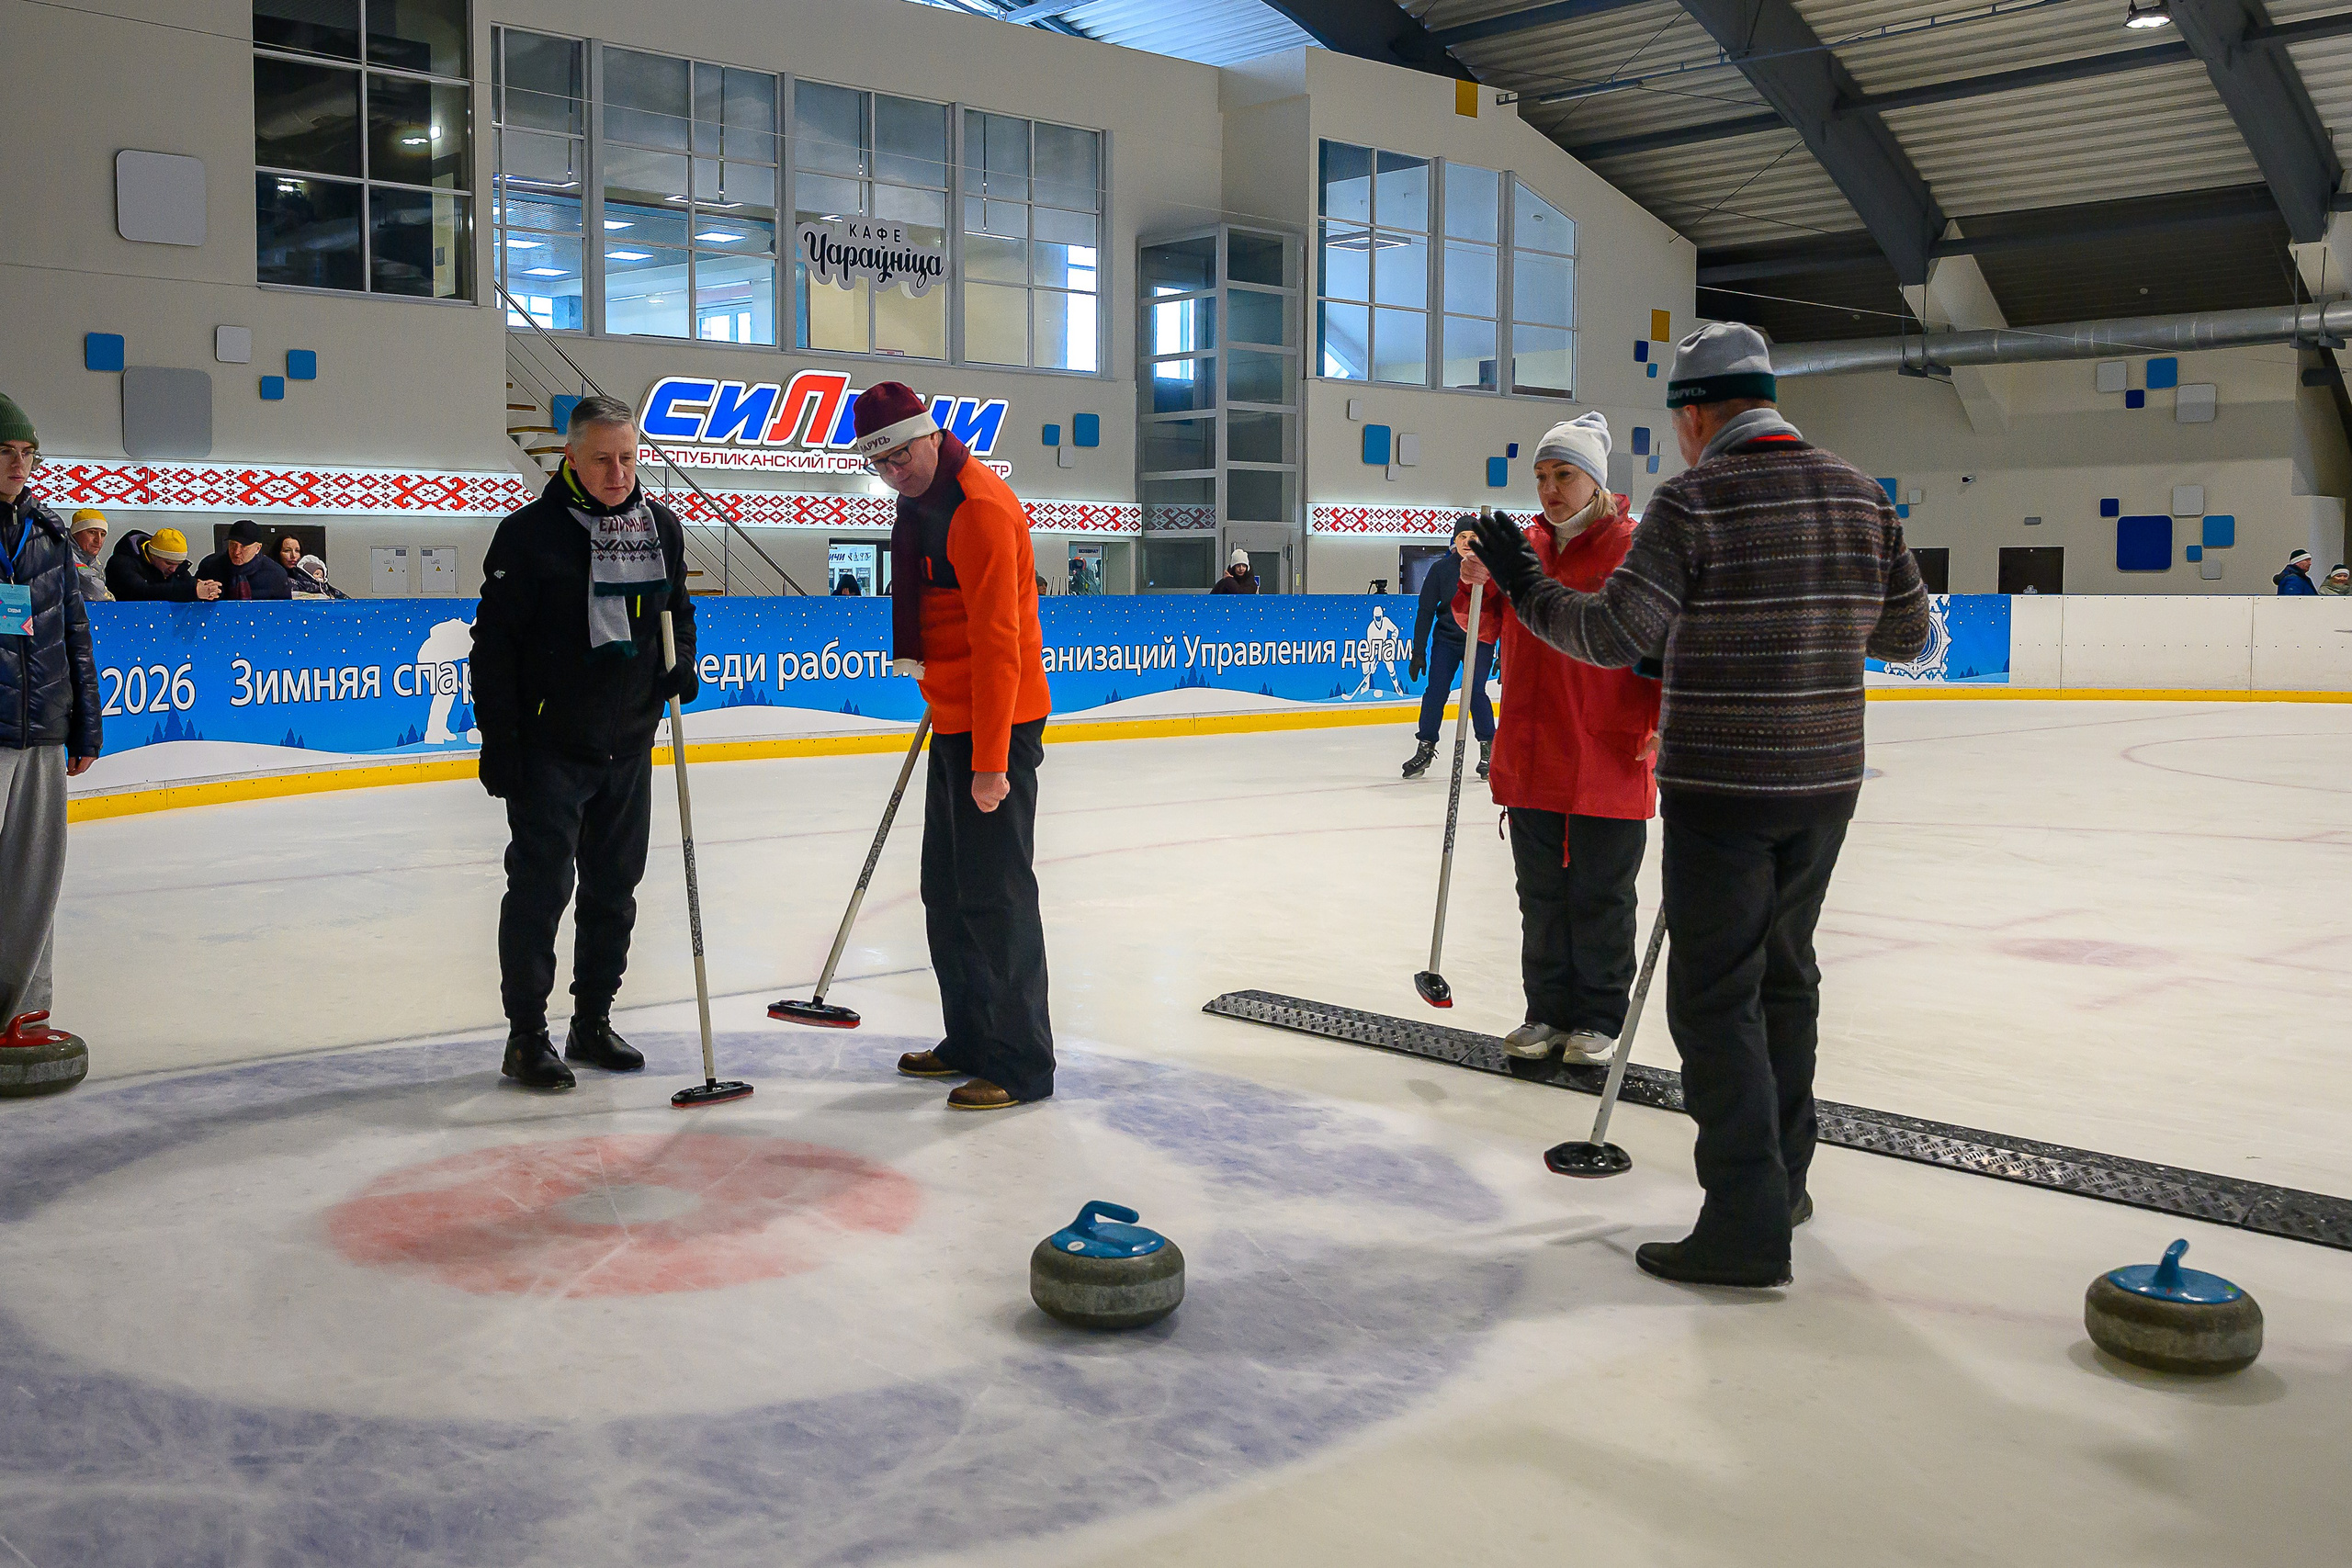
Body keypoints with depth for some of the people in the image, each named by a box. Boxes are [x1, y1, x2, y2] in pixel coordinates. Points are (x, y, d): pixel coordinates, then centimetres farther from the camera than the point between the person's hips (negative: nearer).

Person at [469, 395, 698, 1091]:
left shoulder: (661, 528, 6)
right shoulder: (529, 533, -10)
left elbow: (677, 609, 20)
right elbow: (494, 642, -9)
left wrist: (682, 660, -2)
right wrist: (498, 741, -13)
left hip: (629, 747, 6)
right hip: (547, 747, -5)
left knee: (614, 889, 13)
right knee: (541, 888, -3)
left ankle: (592, 1021, 26)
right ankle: (526, 1036, 8)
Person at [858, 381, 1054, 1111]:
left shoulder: (979, 508, -19)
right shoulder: (922, 504, 13)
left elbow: (998, 642, -24)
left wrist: (990, 761, -25)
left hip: (998, 724, -10)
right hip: (955, 720, 10)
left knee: (994, 893, -7)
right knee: (947, 890, 16)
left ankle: (1020, 1065, 1)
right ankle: (972, 1042, 28)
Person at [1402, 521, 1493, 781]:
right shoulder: (1441, 568, -4)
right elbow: (1425, 612, -2)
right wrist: (1418, 653, -6)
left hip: (1480, 641, -1)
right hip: (1446, 639, 1)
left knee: (1475, 691, -12)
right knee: (1435, 692, -5)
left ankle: (1488, 749, 4)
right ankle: (1425, 748, 7)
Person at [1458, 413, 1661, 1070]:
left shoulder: (1634, 549, -6)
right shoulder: (1526, 547, 10)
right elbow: (1486, 623, 15)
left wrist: (1668, 721, -19)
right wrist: (1477, 584, -6)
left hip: (1610, 762, -5)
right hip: (1531, 757, 5)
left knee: (1600, 896, 6)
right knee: (1541, 893, 13)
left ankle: (1598, 1021, 19)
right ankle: (1548, 1012, 24)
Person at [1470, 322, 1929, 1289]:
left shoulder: (1694, 499, -12)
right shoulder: (1858, 494, 8)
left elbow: (1613, 636, -18)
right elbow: (1906, 637, 12)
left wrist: (1522, 582, -5)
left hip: (1722, 789, -7)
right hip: (1826, 782, 7)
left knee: (1715, 995, -2)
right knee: (1784, 972, 20)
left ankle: (1747, 1225, -2)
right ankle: (1782, 1180, 33)